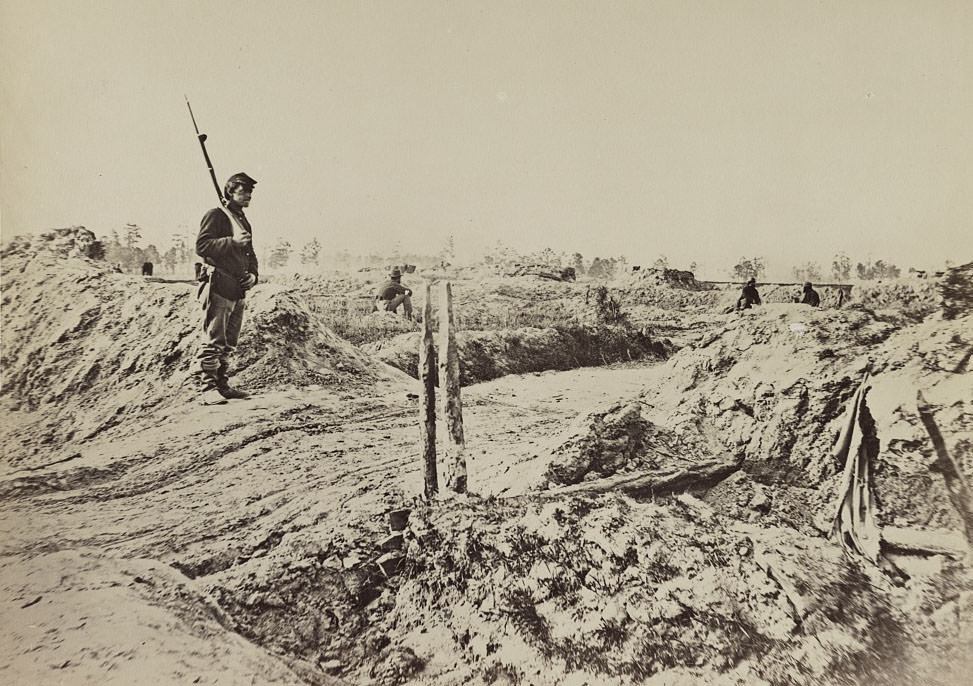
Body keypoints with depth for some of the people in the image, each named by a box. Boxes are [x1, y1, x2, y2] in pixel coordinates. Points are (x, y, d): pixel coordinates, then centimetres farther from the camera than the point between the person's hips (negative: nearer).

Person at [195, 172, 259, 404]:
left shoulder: (245, 221, 21)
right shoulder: (216, 215, -4)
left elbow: (250, 254, 26)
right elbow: (201, 246, -14)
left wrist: (253, 275, 7)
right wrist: (232, 241, -22)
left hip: (238, 290, 9)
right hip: (219, 287, -9)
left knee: (229, 343, 12)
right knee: (213, 340, -8)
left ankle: (222, 385, 20)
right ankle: (208, 389, -6)